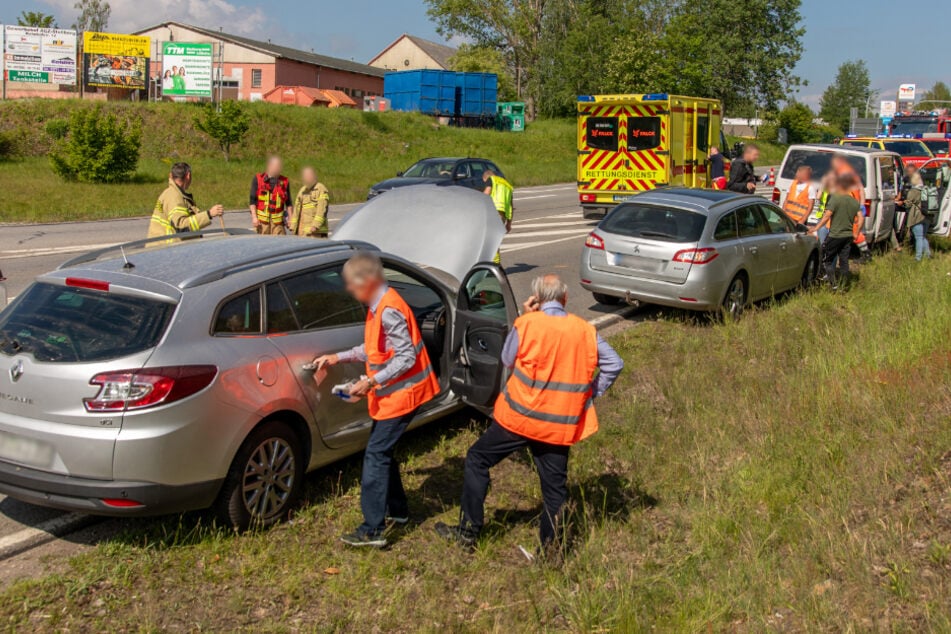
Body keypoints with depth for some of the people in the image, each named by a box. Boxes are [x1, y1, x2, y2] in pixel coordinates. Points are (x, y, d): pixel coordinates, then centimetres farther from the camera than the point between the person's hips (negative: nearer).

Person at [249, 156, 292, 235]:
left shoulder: (284, 182, 8)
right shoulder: (258, 179, 1)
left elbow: (288, 203, 13)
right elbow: (252, 200, 0)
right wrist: (254, 217, -8)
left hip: (278, 220, 2)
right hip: (262, 219, -2)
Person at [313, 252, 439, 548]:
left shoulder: (389, 311, -23)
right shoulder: (379, 306, 9)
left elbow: (406, 357, -25)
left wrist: (371, 382, -27)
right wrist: (338, 358, 15)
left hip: (401, 395, -10)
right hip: (395, 393, 10)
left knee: (376, 454, -9)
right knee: (383, 450, 19)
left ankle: (373, 530, -8)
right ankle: (397, 509, 34)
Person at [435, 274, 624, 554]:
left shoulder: (526, 324, -9)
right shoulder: (585, 330, 1)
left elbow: (507, 360, 5)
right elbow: (614, 364, 1)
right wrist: (590, 393, 7)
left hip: (521, 416, -3)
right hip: (562, 424, 3)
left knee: (477, 459, 14)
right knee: (555, 486, 13)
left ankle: (468, 530, 16)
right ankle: (551, 549, 17)